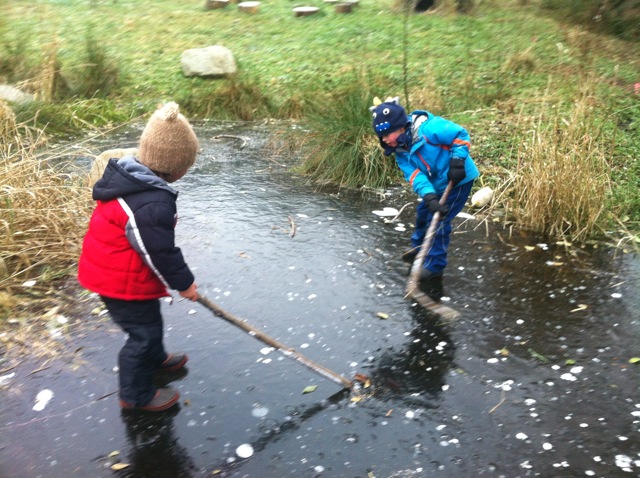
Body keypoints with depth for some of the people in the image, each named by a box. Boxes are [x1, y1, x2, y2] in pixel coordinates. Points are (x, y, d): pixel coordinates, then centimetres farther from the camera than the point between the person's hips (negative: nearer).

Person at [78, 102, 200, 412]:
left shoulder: (126, 176, 0)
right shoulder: (154, 203, -32)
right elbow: (161, 251, -25)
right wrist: (183, 282, -9)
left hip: (107, 270, 10)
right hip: (125, 282, -10)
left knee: (147, 322, 29)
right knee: (143, 332, 8)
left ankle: (156, 359, 53)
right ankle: (136, 395, 25)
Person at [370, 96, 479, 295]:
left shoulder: (429, 128, -30)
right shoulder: (401, 151, -6)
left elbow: (461, 135, -21)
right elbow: (415, 176, -18)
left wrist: (457, 161, -29)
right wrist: (430, 197, -33)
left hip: (459, 180, -8)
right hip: (438, 184, 8)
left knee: (438, 221, -9)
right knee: (423, 213, 21)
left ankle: (434, 267, 2)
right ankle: (419, 248, 46)